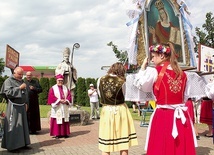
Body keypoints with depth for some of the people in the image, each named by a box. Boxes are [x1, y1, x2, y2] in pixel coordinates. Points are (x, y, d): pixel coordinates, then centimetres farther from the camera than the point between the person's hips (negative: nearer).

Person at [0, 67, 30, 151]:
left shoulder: (22, 81, 13)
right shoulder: (8, 81, -7)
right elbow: (8, 92, -18)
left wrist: (26, 103, 12)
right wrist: (19, 88, -21)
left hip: (22, 106, 7)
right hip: (13, 107, -7)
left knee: (23, 125, 10)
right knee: (13, 125, -5)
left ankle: (22, 143, 20)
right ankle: (11, 145, 4)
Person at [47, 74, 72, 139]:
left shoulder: (65, 88, 14)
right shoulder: (53, 88, 1)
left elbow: (69, 95, 6)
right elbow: (51, 97, -9)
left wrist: (66, 101, -12)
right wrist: (59, 100, -17)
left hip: (64, 108, 4)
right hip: (57, 108, -4)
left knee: (65, 120, 6)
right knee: (57, 121, -3)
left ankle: (65, 133, 13)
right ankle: (56, 134, 2)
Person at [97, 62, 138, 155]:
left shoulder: (100, 80, -4)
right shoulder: (122, 81, -10)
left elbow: (100, 95, 5)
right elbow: (124, 96, -2)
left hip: (106, 111, 2)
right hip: (120, 111, -2)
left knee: (105, 143, 8)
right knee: (124, 143, 8)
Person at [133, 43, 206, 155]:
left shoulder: (155, 72, -9)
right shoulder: (183, 74, 7)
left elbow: (139, 84, 2)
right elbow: (186, 96, 12)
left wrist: (143, 67, 9)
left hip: (162, 116, -5)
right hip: (181, 116, 5)